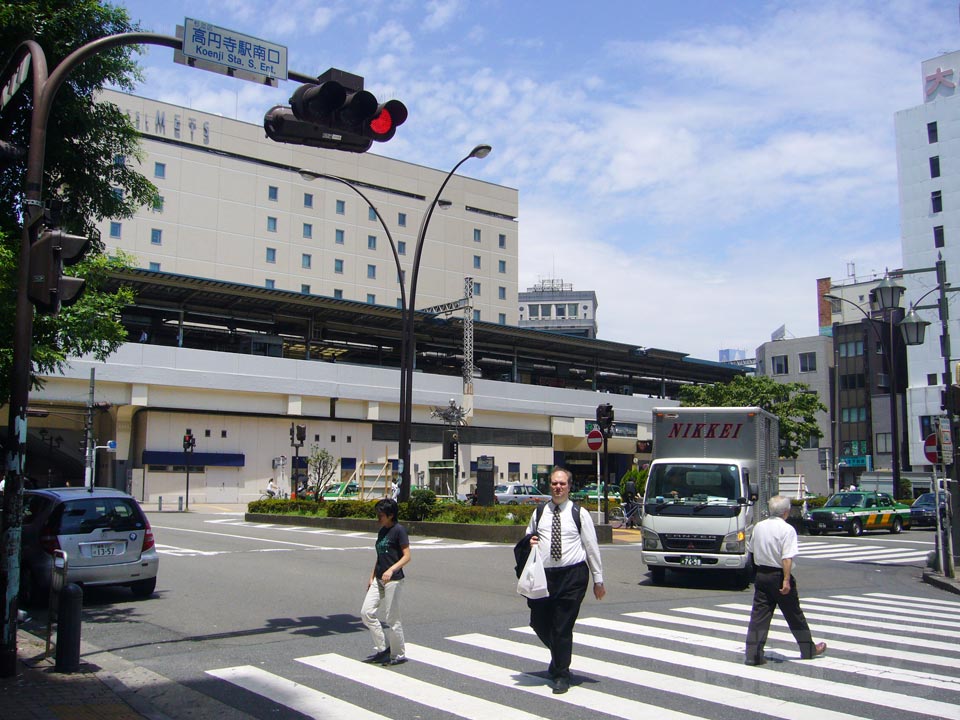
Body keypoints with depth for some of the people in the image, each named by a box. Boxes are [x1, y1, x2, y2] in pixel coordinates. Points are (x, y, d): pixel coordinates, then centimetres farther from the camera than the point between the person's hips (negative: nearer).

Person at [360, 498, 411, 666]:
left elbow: (407, 556, -16)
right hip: (379, 579, 8)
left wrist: (391, 570, -28)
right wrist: (372, 577, 18)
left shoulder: (399, 530, -12)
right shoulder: (382, 531, 13)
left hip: (393, 580, -8)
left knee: (392, 619, -1)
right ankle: (382, 649, 15)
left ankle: (399, 655, 14)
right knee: (366, 612, 4)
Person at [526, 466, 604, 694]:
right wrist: (529, 543, -2)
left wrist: (598, 580, 4)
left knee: (563, 627, -1)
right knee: (539, 623, 9)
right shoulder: (539, 513, 11)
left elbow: (592, 547, 4)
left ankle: (561, 675, 17)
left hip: (572, 575, -3)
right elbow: (527, 537, 24)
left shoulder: (580, 513, 3)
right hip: (543, 574, 4)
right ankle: (559, 657, 39)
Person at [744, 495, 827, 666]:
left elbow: (750, 549, 17)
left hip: (761, 575, 5)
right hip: (779, 576, -5)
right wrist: (786, 580, -20)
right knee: (794, 615, 11)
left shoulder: (759, 526, 4)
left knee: (759, 616, 4)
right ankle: (809, 649, 28)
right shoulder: (787, 529, -14)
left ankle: (753, 654, 0)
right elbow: (787, 558, -21)